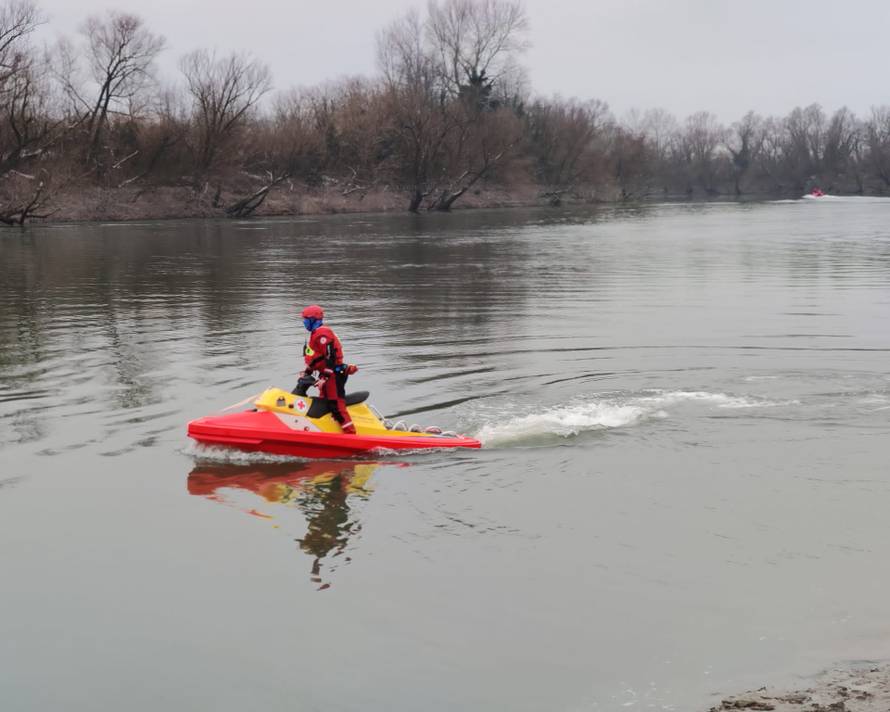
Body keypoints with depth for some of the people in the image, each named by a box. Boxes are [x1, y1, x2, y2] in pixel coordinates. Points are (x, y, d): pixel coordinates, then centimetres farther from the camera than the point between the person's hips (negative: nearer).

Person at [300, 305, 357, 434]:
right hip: (327, 374, 11)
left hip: (333, 374, -11)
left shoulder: (322, 333, -16)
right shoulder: (315, 334, 19)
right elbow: (315, 358, 27)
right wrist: (307, 372, 25)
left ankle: (351, 434, -18)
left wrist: (324, 377, -26)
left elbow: (330, 356, -23)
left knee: (337, 406, -15)